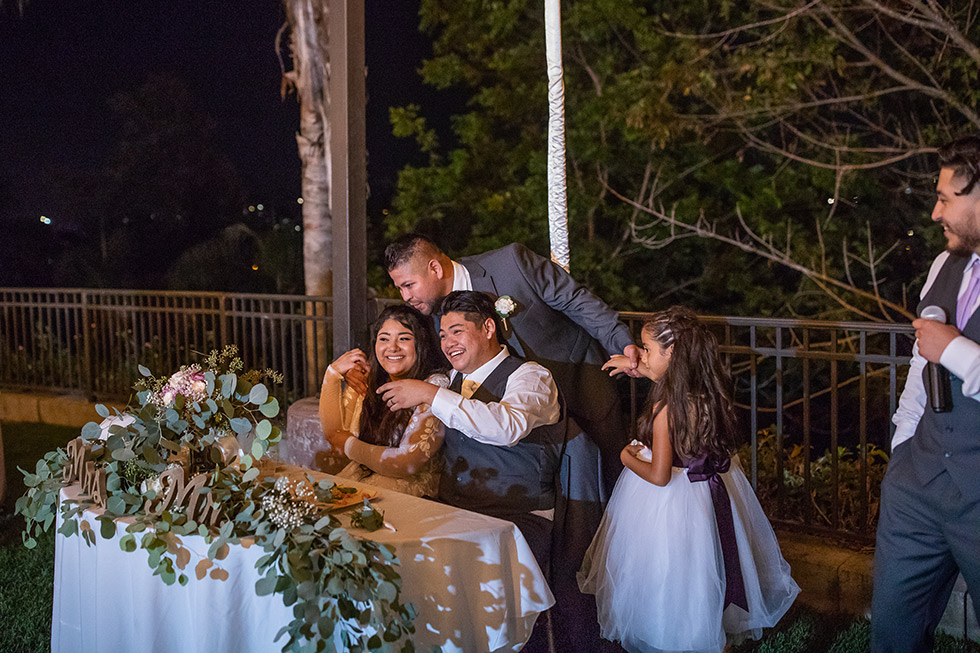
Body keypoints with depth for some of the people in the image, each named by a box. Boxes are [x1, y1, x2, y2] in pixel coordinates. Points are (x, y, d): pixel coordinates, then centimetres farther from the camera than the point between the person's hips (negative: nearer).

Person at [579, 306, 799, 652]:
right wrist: (637, 368, 21)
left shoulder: (665, 408, -29)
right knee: (697, 570, 26)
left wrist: (628, 457, -8)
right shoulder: (711, 390, -9)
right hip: (710, 491, 7)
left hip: (669, 499, -7)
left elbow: (659, 476, -26)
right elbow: (676, 382, 18)